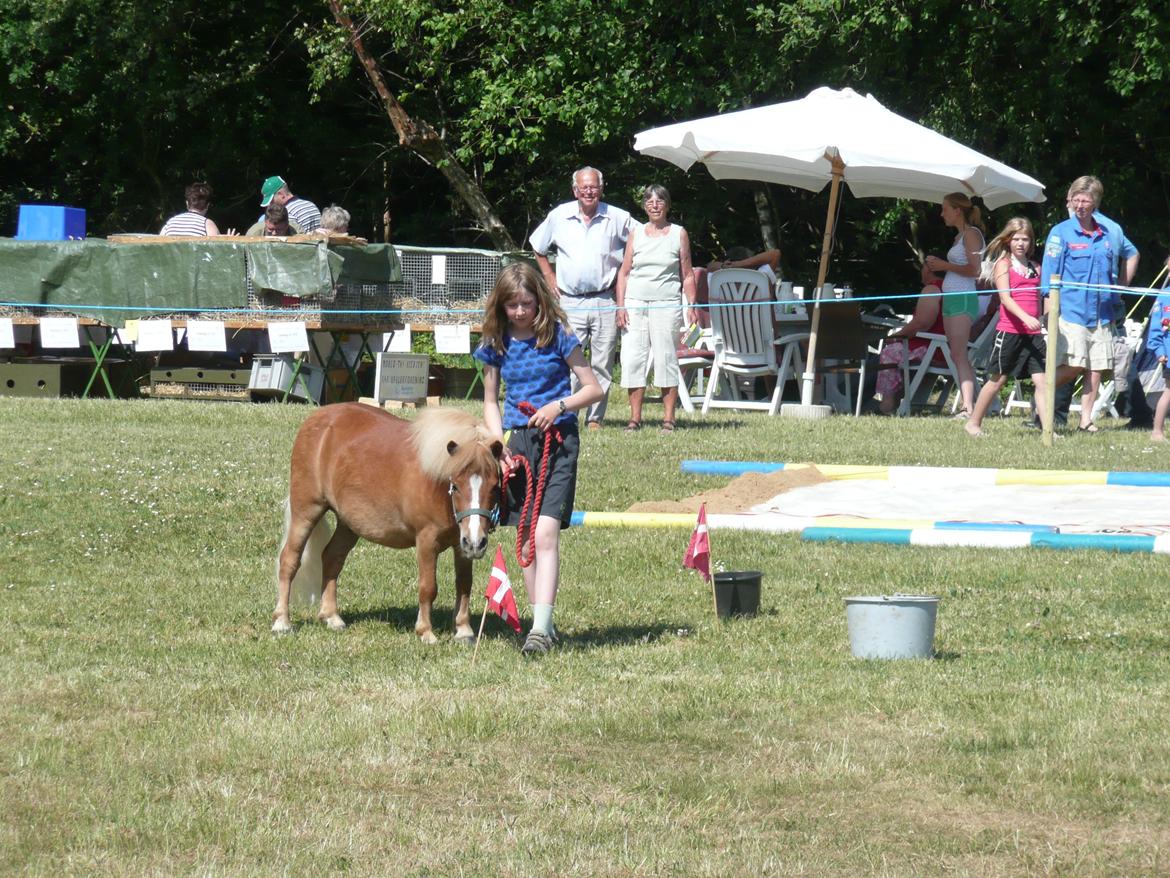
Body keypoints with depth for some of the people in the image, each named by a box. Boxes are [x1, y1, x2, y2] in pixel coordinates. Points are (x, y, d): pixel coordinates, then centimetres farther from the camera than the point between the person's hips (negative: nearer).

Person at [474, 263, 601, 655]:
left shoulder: (557, 336, -5)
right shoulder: (496, 344, 5)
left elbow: (593, 388, -2)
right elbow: (490, 403, 14)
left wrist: (559, 405, -18)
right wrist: (499, 443, -2)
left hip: (557, 439, -5)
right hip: (517, 441, 5)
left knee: (545, 533, -16)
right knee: (526, 535, 9)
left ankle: (541, 628, -22)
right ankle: (541, 620, 19)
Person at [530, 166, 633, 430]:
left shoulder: (618, 218, 2)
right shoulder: (559, 217, 5)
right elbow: (538, 248, 20)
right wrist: (549, 277, 12)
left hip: (604, 301, 0)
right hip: (570, 302, 0)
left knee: (602, 364, 2)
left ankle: (595, 418, 8)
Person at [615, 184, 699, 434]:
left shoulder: (679, 234, 8)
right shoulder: (635, 233, 12)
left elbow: (687, 275, 8)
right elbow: (624, 272, 11)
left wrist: (692, 305, -3)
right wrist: (620, 306, 1)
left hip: (667, 304, -2)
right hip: (635, 303, 2)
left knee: (666, 361, -3)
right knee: (633, 360, -2)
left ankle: (668, 418, 1)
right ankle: (635, 418, 4)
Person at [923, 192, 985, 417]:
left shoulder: (971, 234, -7)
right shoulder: (959, 236, 20)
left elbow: (974, 270, -16)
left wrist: (945, 265, -11)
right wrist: (938, 265, 9)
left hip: (963, 299, -10)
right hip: (951, 297, 10)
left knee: (959, 355, -14)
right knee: (958, 356, 5)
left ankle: (968, 407, -19)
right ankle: (969, 404, 4)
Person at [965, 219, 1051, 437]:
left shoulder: (1035, 268, 14)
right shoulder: (1003, 264, -1)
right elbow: (1005, 298, -13)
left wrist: (1040, 324, 12)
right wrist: (1025, 317, -26)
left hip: (1033, 333, 4)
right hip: (1009, 330, -4)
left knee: (1041, 381, -5)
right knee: (998, 380, 4)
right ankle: (973, 423, 18)